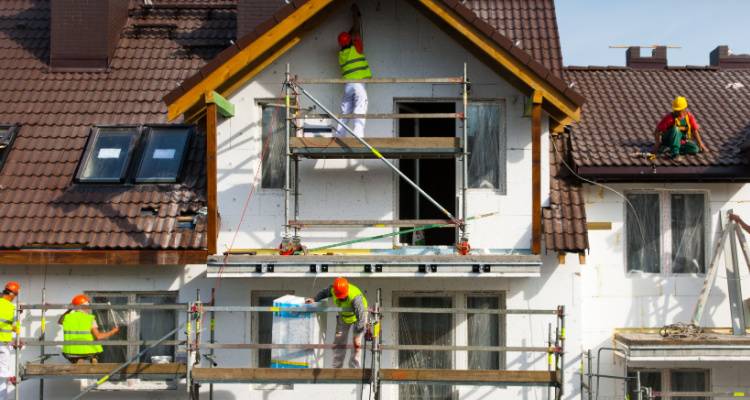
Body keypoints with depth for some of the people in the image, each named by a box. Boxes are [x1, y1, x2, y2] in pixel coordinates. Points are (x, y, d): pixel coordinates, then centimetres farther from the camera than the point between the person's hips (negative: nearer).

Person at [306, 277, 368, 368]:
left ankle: (353, 368, -4)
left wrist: (357, 336, -35)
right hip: (343, 316, 6)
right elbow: (324, 293, 1)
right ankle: (336, 367, 14)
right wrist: (315, 299, -13)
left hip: (358, 316, -6)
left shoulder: (355, 297, -42)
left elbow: (361, 316, -38)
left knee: (356, 344, -12)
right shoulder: (333, 289, -25)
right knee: (339, 342, 6)